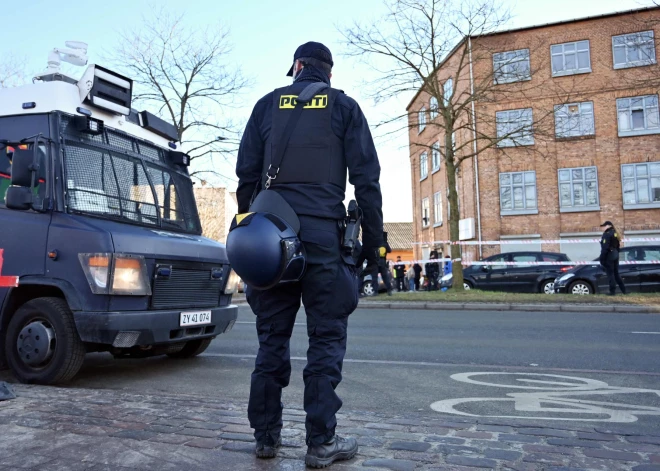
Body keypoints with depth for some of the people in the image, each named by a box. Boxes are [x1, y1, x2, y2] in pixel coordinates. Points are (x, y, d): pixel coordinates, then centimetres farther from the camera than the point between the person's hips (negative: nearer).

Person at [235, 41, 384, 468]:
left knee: (272, 337, 9)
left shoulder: (268, 104, 16)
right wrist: (373, 240, 4)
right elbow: (366, 179, 2)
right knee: (326, 337, 3)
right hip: (323, 233, -2)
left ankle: (266, 436, 16)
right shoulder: (344, 107, 9)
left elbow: (246, 174, 12)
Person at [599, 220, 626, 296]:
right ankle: (623, 290, 17)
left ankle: (612, 291, -2)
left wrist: (602, 258, -17)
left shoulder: (607, 234, -14)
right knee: (616, 273, 16)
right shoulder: (616, 234, 14)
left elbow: (605, 247, -19)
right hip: (615, 255, 9)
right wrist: (616, 254, 22)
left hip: (609, 256, -9)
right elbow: (618, 246, 17)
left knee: (610, 274, -4)